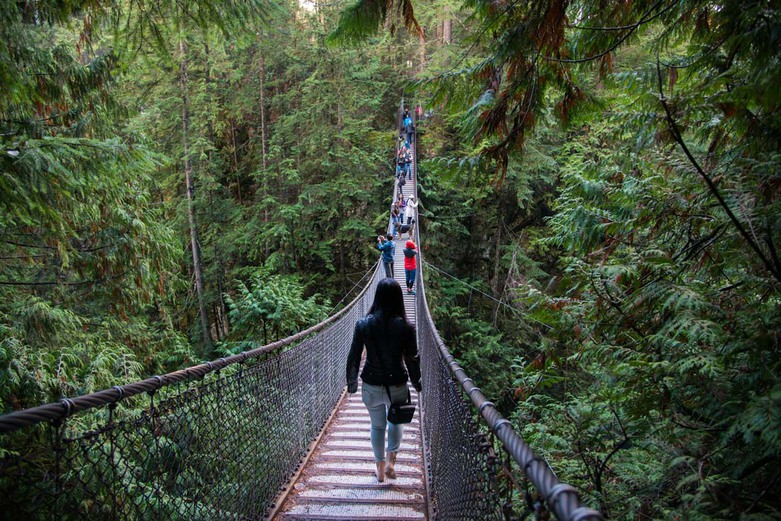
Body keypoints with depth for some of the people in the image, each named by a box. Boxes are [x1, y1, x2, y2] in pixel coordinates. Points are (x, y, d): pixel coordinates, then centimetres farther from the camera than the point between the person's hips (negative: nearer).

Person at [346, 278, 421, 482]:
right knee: (396, 421, 27)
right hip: (397, 386, -1)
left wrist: (351, 382, 11)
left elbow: (354, 356, -4)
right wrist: (416, 383, 10)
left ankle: (380, 467, 33)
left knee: (377, 425, 23)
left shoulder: (363, 324, -11)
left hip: (371, 386, 1)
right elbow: (412, 359, -7)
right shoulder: (405, 327, -15)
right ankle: (390, 460, 15)